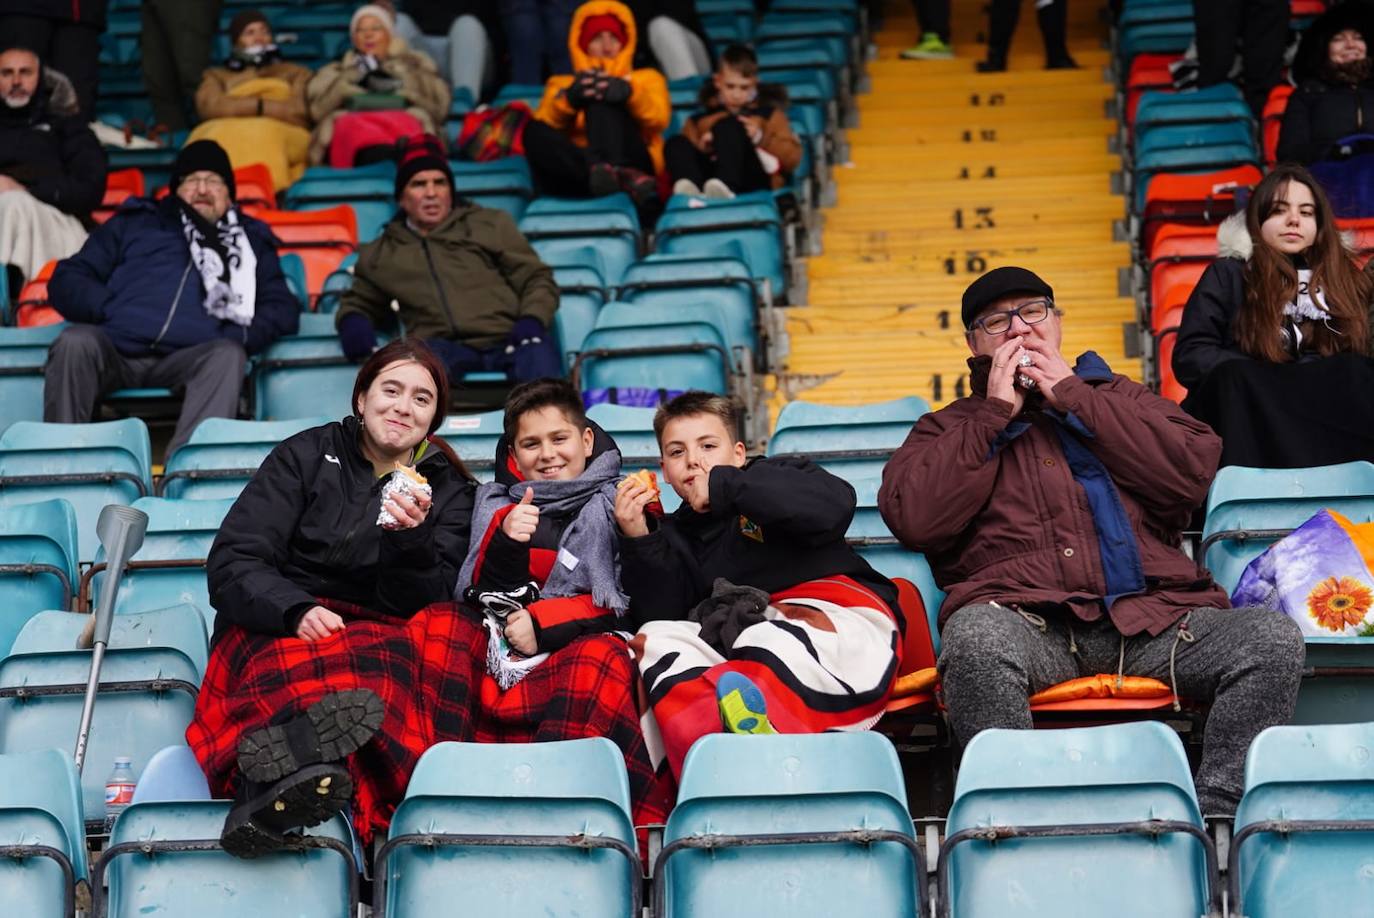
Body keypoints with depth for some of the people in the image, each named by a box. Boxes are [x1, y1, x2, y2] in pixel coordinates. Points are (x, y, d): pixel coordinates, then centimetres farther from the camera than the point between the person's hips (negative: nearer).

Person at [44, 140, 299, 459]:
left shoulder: (249, 241, 30)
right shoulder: (134, 222, 28)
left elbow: (283, 308, 18)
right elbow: (66, 280, 21)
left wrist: (241, 336, -3)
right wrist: (108, 309, 0)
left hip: (189, 358, 0)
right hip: (114, 351, 1)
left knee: (228, 355, -33)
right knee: (75, 341, -31)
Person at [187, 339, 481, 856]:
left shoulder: (449, 491, 16)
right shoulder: (307, 456, 10)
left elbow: (415, 606, 3)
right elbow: (230, 565, -1)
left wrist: (411, 538, -17)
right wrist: (297, 612, -21)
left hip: (380, 639, 1)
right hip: (273, 630, -1)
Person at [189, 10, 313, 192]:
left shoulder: (295, 73, 31)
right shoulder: (216, 76, 32)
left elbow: (302, 110, 7)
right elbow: (209, 106, 7)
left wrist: (235, 106, 3)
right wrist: (259, 106, -3)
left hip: (281, 137, -1)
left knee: (264, 138, -40)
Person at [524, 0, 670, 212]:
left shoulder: (646, 79, 27)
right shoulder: (561, 84, 29)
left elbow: (658, 119, 2)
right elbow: (545, 126, 5)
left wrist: (629, 93, -20)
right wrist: (569, 99, -16)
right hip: (575, 178, 1)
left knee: (601, 99, -22)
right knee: (534, 130, -26)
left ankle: (610, 173, -52)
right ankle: (620, 178, -48)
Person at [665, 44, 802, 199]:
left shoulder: (768, 114, 23)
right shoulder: (700, 118, 26)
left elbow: (793, 158, 11)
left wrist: (761, 139, -2)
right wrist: (700, 150, -1)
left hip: (753, 182, -2)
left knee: (728, 126, -24)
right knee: (677, 144, -21)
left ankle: (725, 188, -55)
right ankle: (691, 189, -55)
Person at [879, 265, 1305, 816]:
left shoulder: (1116, 396, 28)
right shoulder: (948, 429, 24)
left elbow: (1194, 472, 7)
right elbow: (912, 519, 3)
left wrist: (1073, 397, 8)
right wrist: (996, 413, 6)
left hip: (1149, 615, 2)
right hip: (1025, 620, -2)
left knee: (1275, 640, -23)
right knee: (973, 639, -37)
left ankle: (1214, 816, -26)